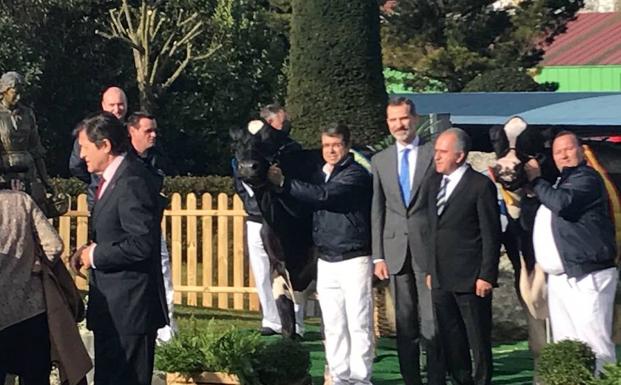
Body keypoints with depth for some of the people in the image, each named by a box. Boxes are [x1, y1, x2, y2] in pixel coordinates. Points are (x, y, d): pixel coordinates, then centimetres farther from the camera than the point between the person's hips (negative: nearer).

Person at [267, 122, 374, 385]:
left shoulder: (356, 174, -8)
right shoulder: (319, 173, 15)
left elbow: (324, 195, -21)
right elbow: (310, 205, 19)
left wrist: (283, 183, -19)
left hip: (353, 260, -6)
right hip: (326, 261, 7)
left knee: (359, 325, -4)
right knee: (333, 327, 8)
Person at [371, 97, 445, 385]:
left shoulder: (435, 154, 0)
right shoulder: (380, 161, 11)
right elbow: (377, 211, 11)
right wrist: (378, 256, 5)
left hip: (429, 249, -4)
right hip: (396, 251, 4)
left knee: (432, 322, -5)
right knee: (404, 324, 8)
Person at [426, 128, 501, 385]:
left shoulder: (481, 185, -8)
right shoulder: (435, 183, 13)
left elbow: (491, 235, -9)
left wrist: (486, 276, -13)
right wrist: (430, 269, 14)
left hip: (470, 278, -7)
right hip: (441, 279, 7)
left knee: (478, 339, 1)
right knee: (450, 340, 11)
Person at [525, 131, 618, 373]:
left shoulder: (586, 177, -7)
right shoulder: (559, 182, 23)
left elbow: (563, 203, -24)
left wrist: (536, 180, -10)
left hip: (586, 277, -10)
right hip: (559, 278, 10)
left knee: (593, 345, -12)